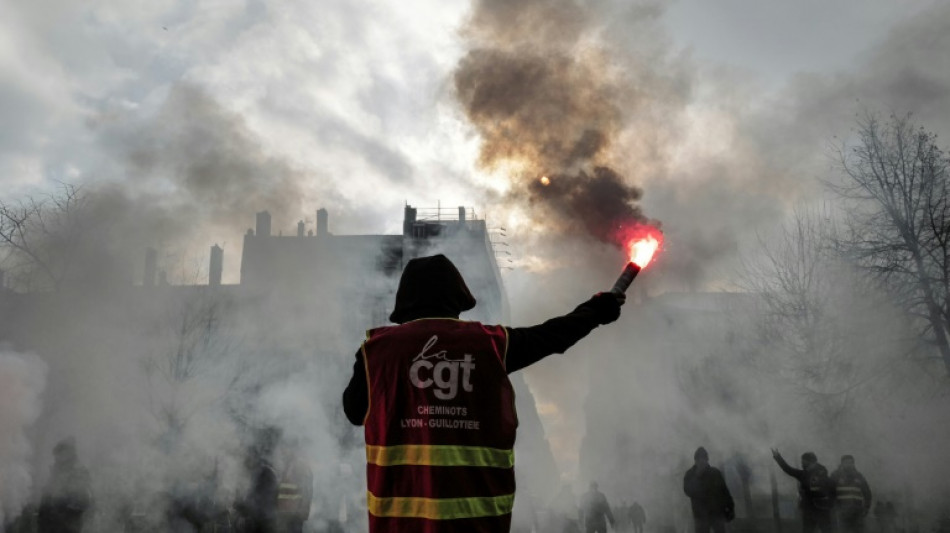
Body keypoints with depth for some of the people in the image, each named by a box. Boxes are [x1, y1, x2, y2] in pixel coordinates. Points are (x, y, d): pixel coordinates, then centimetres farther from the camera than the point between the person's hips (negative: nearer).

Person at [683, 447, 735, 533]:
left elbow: (724, 490, 6)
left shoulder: (715, 472, 3)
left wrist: (730, 508, 0)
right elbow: (688, 491, -13)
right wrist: (697, 476, -20)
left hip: (718, 513, 1)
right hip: (701, 515, -1)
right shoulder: (690, 475, 0)